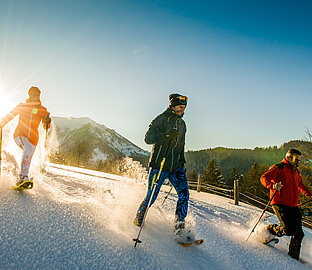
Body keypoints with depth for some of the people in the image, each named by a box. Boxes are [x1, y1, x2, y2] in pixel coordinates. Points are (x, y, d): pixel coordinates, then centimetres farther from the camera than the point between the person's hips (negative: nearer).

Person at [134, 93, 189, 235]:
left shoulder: (182, 123, 16)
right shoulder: (161, 119, -6)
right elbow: (148, 138, -14)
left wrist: (182, 159, 15)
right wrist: (165, 135, -28)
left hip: (175, 166, 6)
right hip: (159, 164, -6)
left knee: (184, 192, -10)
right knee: (151, 196, -1)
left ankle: (179, 225, -2)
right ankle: (138, 218, 25)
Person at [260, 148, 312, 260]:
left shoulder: (295, 172, 21)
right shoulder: (278, 167, -5)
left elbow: (300, 184, 41)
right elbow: (264, 178, -15)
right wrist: (273, 186, -32)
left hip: (293, 206, 8)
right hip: (280, 204, -8)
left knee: (298, 233, 3)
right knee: (289, 229, -19)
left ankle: (293, 257, 16)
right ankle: (269, 230, 7)